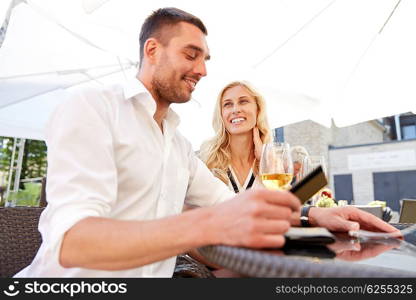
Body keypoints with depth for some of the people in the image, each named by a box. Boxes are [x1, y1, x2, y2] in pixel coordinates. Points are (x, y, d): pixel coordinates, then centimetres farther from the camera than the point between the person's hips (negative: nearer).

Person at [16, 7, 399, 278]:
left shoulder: (180, 145, 12)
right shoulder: (92, 108, -12)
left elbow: (230, 203, 10)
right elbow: (70, 241, -23)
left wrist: (314, 213, -5)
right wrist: (209, 225, -37)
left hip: (155, 273, 6)